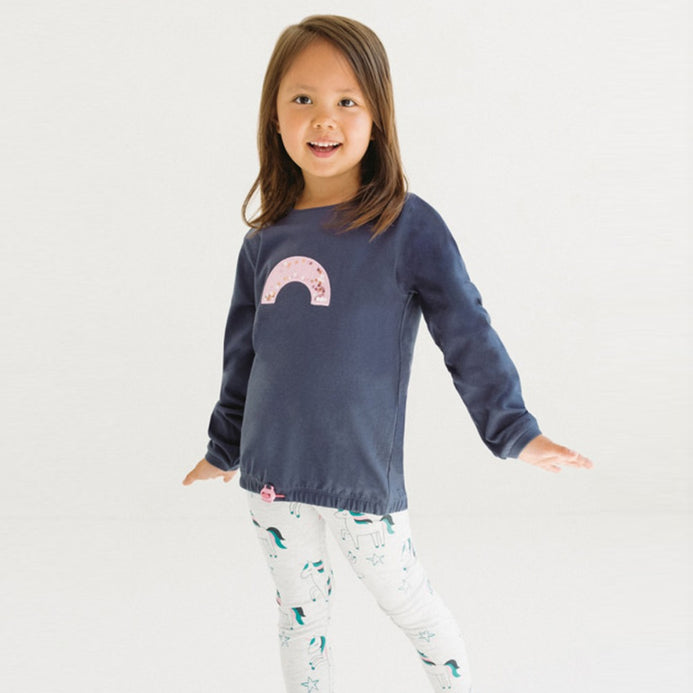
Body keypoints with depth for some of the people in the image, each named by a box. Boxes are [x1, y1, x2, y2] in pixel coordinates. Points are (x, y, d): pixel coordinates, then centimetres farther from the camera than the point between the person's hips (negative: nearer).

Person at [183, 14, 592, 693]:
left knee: (405, 598, 12)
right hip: (272, 472, 4)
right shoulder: (265, 239, 3)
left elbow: (467, 334, -7)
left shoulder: (409, 227, -10)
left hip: (361, 474, -4)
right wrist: (223, 447, 22)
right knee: (298, 608, 15)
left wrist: (513, 430, -10)